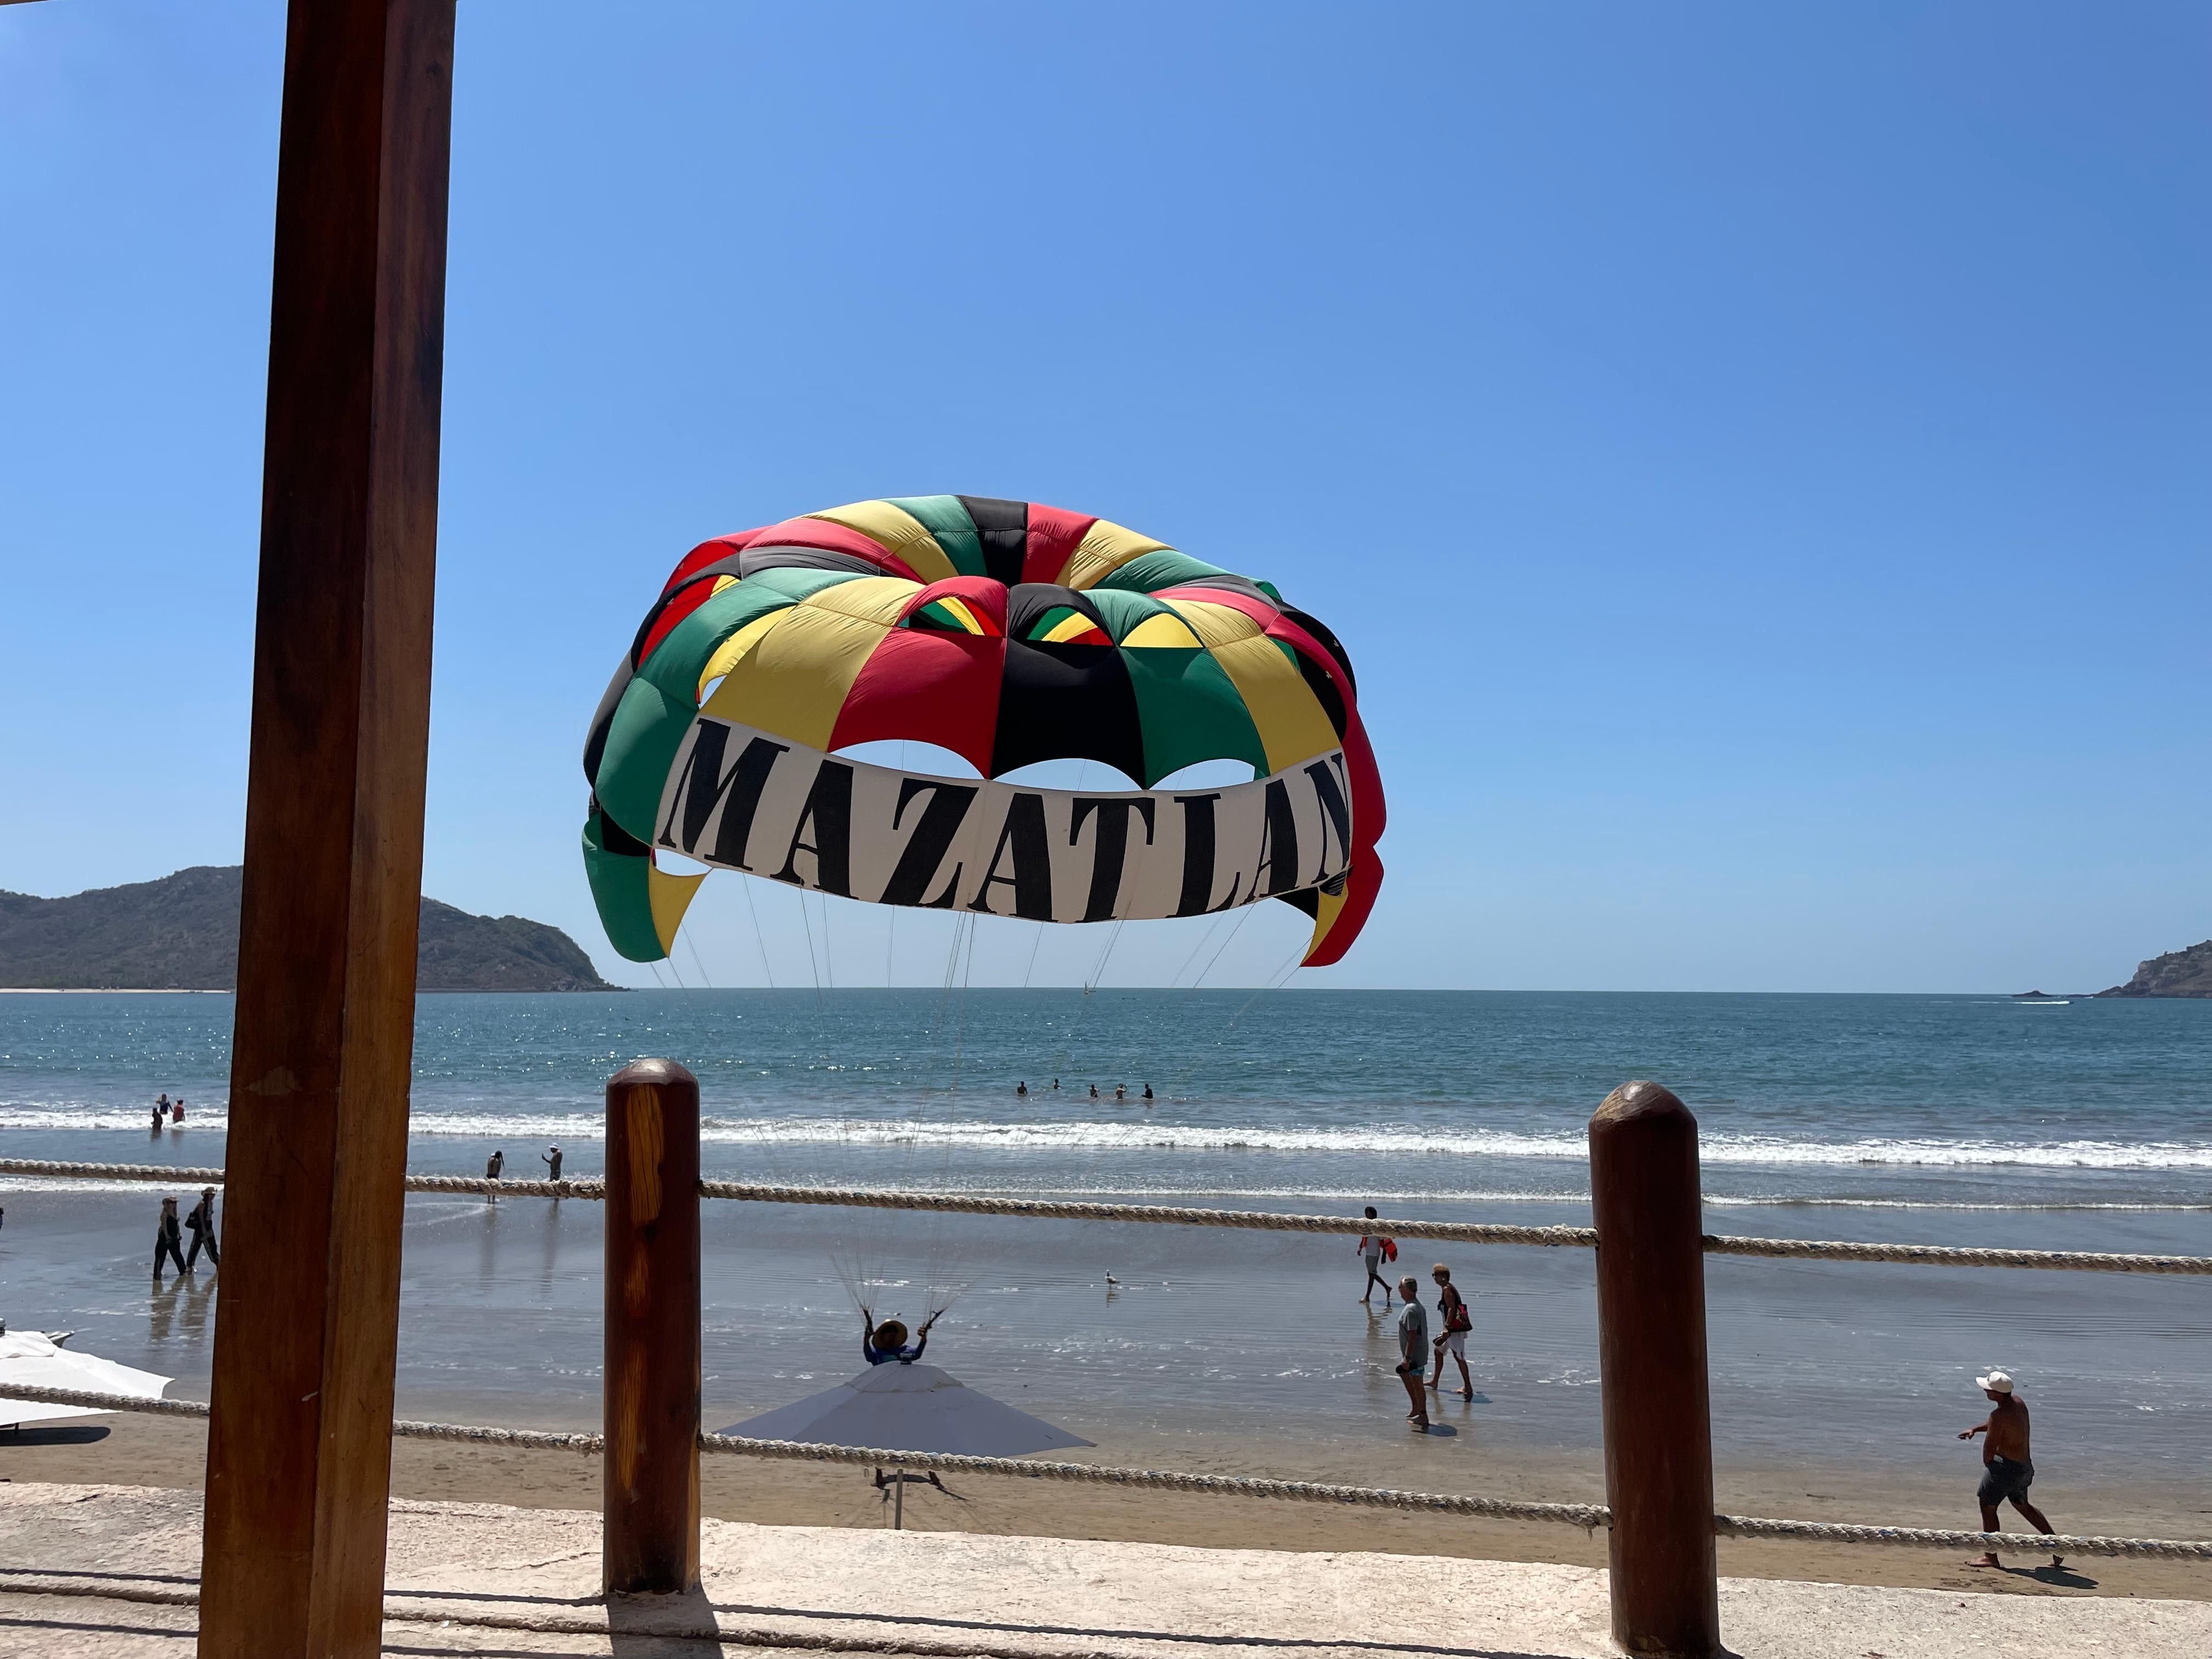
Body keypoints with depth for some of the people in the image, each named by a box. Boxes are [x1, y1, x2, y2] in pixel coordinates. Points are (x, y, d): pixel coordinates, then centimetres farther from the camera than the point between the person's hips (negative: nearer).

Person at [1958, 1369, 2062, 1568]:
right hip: (2025, 1466, 9)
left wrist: (1988, 1466, 2)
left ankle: (1991, 1556, 4)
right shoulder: (2018, 1402, 3)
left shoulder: (1999, 1416, -25)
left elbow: (1989, 1447, -15)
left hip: (2006, 1466, -9)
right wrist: (1974, 1429, 16)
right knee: (2022, 1505, 28)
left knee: (1988, 1506, 1)